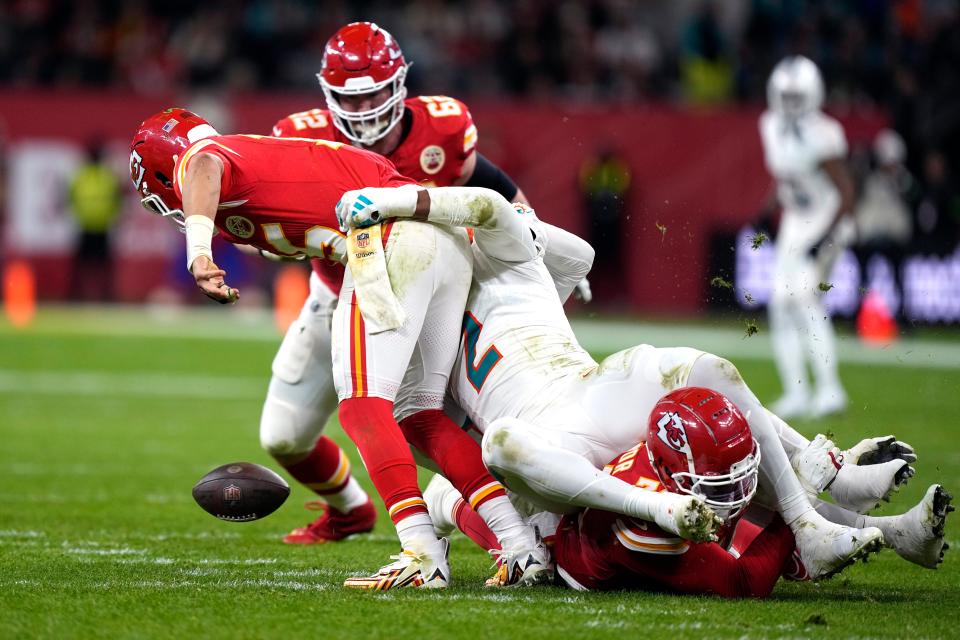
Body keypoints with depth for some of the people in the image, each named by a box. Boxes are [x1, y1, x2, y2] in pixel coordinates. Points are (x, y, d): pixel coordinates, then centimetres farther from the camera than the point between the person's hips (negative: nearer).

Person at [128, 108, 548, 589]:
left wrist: (198, 253, -32)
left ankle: (423, 554, -20)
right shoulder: (268, 154, 32)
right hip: (451, 242, 8)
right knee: (418, 413, 13)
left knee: (363, 404, -8)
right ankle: (521, 543, 7)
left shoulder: (195, 159, 8)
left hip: (389, 242, -8)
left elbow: (205, 169, -16)